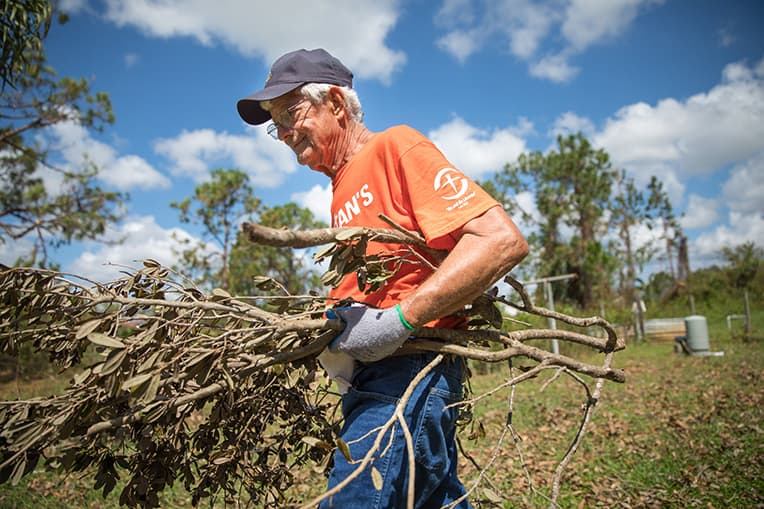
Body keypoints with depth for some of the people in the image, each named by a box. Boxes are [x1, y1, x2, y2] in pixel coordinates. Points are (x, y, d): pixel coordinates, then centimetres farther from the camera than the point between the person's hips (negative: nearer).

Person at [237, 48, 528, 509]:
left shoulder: (394, 146, -7)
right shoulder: (343, 191, 20)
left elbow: (503, 240, -18)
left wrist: (400, 320, -22)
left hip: (409, 368, -9)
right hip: (376, 376, 9)